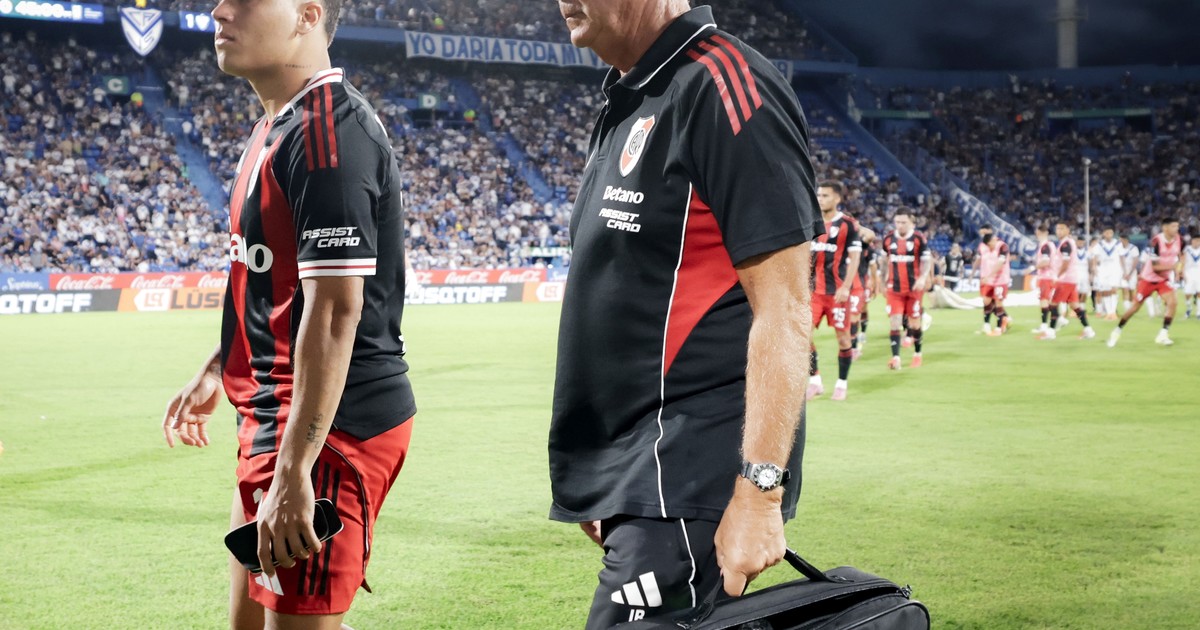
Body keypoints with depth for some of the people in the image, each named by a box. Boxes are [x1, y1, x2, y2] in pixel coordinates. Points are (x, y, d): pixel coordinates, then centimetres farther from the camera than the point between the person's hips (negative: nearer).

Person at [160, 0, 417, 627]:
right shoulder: (276, 127, 14)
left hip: (325, 422, -11)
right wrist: (218, 370, 30)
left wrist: (293, 472, -27)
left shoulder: (326, 130, -19)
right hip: (274, 412, 11)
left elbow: (335, 309, -25)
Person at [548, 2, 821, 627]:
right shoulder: (624, 105, 16)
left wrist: (759, 491, -22)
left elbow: (782, 309, -18)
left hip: (689, 483, -9)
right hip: (637, 481, 9)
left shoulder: (722, 85, -13)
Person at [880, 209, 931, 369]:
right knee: (894, 322, -8)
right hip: (894, 288, 2)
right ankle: (896, 357, -13)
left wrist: (923, 278, -21)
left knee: (915, 322, 8)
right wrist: (884, 280, 22)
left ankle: (917, 354, 27)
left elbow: (927, 260, -5)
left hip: (914, 288, -2)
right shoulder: (888, 239, 5)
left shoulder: (919, 239, -7)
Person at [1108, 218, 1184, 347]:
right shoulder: (1156, 241, -27)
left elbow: (1181, 254, 15)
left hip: (1164, 279, 4)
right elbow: (1155, 267, -26)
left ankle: (1163, 334, -13)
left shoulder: (1179, 240, -9)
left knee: (1171, 302, -20)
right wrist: (1173, 266, -32)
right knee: (1136, 307, 5)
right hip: (1148, 278, -4)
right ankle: (1117, 331, 23)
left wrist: (1180, 265, -4)